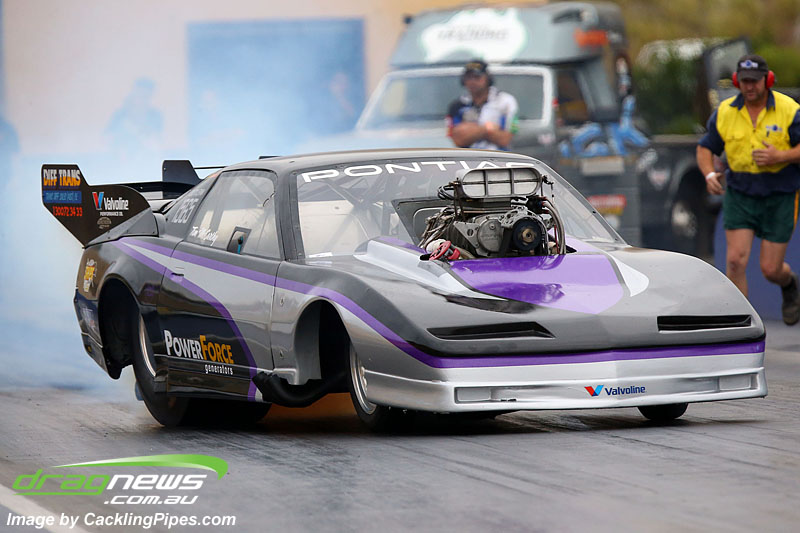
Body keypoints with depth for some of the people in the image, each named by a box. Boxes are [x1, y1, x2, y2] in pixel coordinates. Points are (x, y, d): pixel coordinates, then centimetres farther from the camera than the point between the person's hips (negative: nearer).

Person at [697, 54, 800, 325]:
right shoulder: (724, 112, -3)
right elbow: (705, 148, 6)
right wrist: (709, 174, -14)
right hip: (740, 194, 2)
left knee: (770, 269, 1)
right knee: (735, 260, -12)